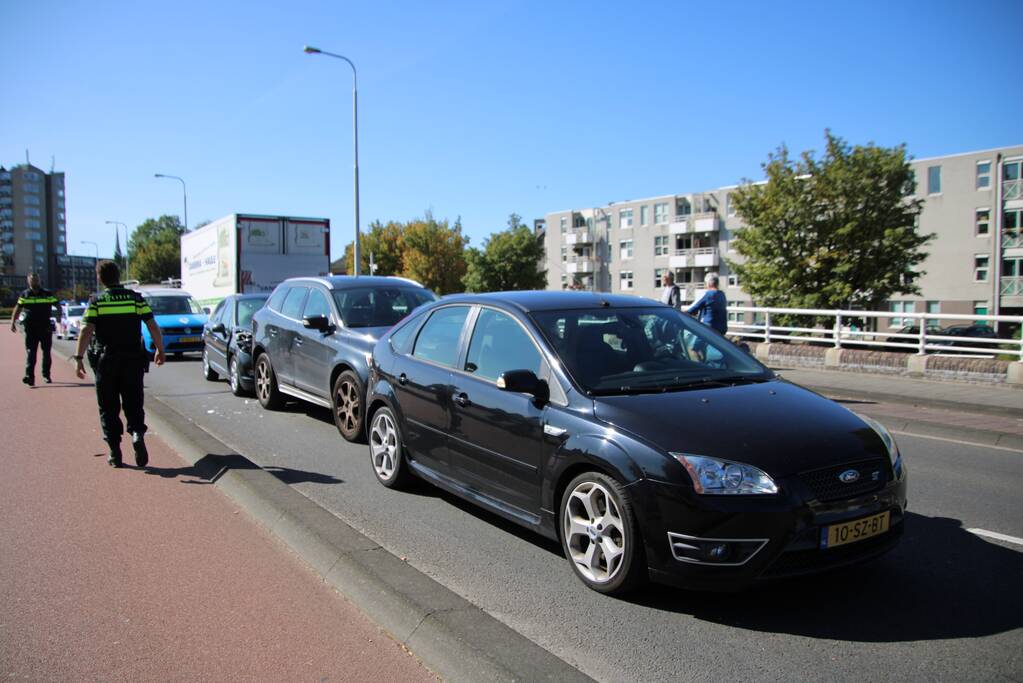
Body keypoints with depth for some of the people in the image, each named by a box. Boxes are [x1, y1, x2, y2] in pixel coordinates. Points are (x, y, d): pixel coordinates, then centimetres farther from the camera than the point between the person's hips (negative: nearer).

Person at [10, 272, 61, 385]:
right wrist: (13, 322, 2)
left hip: (46, 328, 0)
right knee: (30, 353, -8)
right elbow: (17, 309, 11)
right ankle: (29, 376, -14)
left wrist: (58, 317, -9)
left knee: (46, 353, 7)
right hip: (30, 329, 0)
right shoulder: (24, 295, 7)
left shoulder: (47, 294, 5)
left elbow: (58, 306, 8)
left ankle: (46, 375, 20)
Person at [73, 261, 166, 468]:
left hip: (105, 361, -1)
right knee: (133, 404, 9)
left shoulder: (96, 301, -2)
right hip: (133, 360, 1)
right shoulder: (136, 299, 2)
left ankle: (115, 454, 8)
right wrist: (160, 350, 8)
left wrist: (79, 357, -10)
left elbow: (86, 331, -12)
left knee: (109, 409, 9)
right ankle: (137, 433, -19)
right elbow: (153, 328, -3)